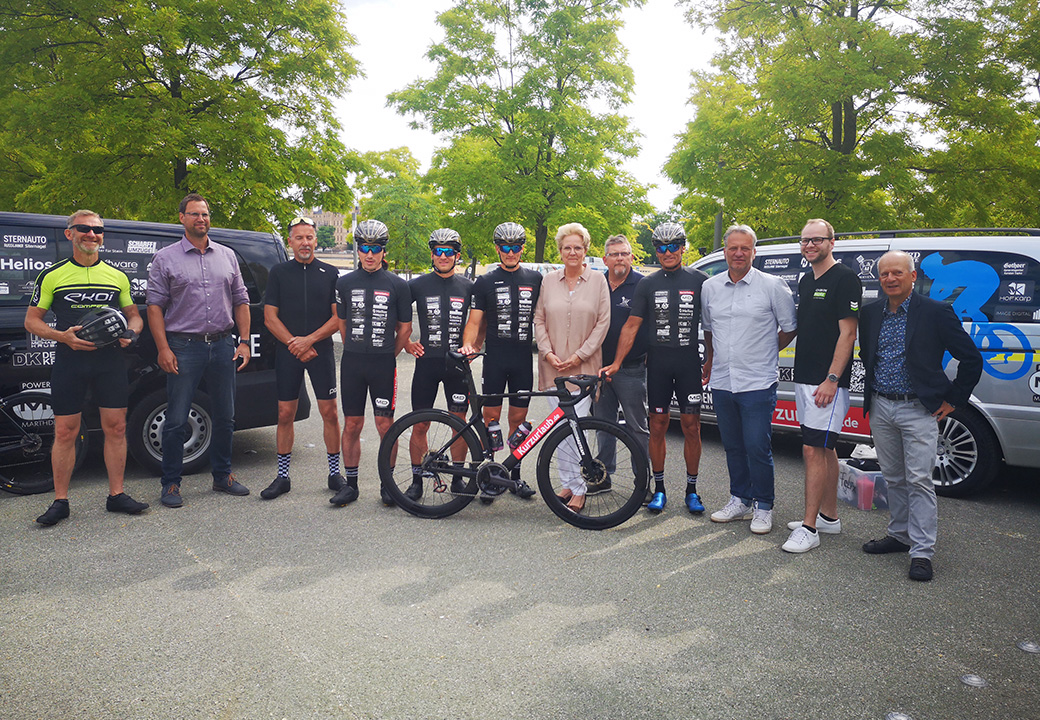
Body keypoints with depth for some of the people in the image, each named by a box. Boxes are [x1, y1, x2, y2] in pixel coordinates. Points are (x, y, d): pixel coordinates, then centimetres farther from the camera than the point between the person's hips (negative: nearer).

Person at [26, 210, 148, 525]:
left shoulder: (117, 276, 12)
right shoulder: (52, 275, 5)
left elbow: (134, 315, 19)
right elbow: (32, 320, 6)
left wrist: (130, 334, -4)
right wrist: (63, 336, -13)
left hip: (110, 359, 2)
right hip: (69, 360, -2)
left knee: (116, 428, 3)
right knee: (65, 432, 2)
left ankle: (116, 495, 14)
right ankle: (60, 501, 12)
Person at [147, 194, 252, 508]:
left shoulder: (227, 256, 12)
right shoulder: (165, 258, 3)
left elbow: (241, 301, 13)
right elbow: (155, 305, -1)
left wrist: (244, 341, 4)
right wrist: (163, 348, -11)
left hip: (223, 345, 3)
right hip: (184, 346, -3)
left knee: (225, 417, 10)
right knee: (176, 420, 0)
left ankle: (223, 476, 23)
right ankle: (171, 484, 11)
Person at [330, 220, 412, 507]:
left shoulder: (397, 285, 2)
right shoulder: (345, 283, 9)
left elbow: (405, 328, 7)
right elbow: (342, 324, 16)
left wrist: (387, 356, 8)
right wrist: (357, 351, 13)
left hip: (383, 364, -2)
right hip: (352, 363, 2)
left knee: (385, 425, -1)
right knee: (352, 424, 6)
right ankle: (350, 483, 18)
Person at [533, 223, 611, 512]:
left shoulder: (597, 280, 2)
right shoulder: (549, 280, 9)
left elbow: (603, 322, -1)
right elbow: (539, 320, 9)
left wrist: (579, 355, -9)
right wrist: (548, 353, -5)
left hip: (583, 366, -3)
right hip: (553, 366, 3)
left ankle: (579, 489, 1)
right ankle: (568, 484, 18)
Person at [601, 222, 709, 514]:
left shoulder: (699, 280, 4)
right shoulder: (648, 284, 6)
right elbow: (631, 325, 4)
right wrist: (616, 363, -2)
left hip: (689, 363, -1)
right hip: (657, 363, 1)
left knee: (691, 427, 1)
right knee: (658, 426, 5)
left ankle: (692, 490, 14)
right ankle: (659, 488, 16)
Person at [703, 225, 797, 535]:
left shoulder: (773, 285, -4)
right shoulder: (710, 287, 8)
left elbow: (790, 328, 5)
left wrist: (765, 353, 7)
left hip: (758, 384, -4)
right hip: (722, 382, 4)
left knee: (757, 448, -3)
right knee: (733, 446, 13)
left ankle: (763, 506, 12)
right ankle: (739, 500, 27)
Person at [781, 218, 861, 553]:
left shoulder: (844, 279, -10)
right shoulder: (805, 281, 16)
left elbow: (847, 333, -15)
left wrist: (832, 379, -20)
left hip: (827, 382, -9)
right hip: (805, 378, 9)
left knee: (814, 450, -10)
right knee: (824, 449, 15)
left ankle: (809, 528, -5)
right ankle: (829, 517, 24)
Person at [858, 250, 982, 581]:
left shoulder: (936, 312, -7)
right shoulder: (870, 313, 7)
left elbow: (972, 358, -2)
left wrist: (953, 399, -3)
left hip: (918, 409, -5)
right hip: (880, 408, 5)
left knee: (919, 480, -5)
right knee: (893, 478, 14)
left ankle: (922, 552, 1)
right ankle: (900, 535, 27)